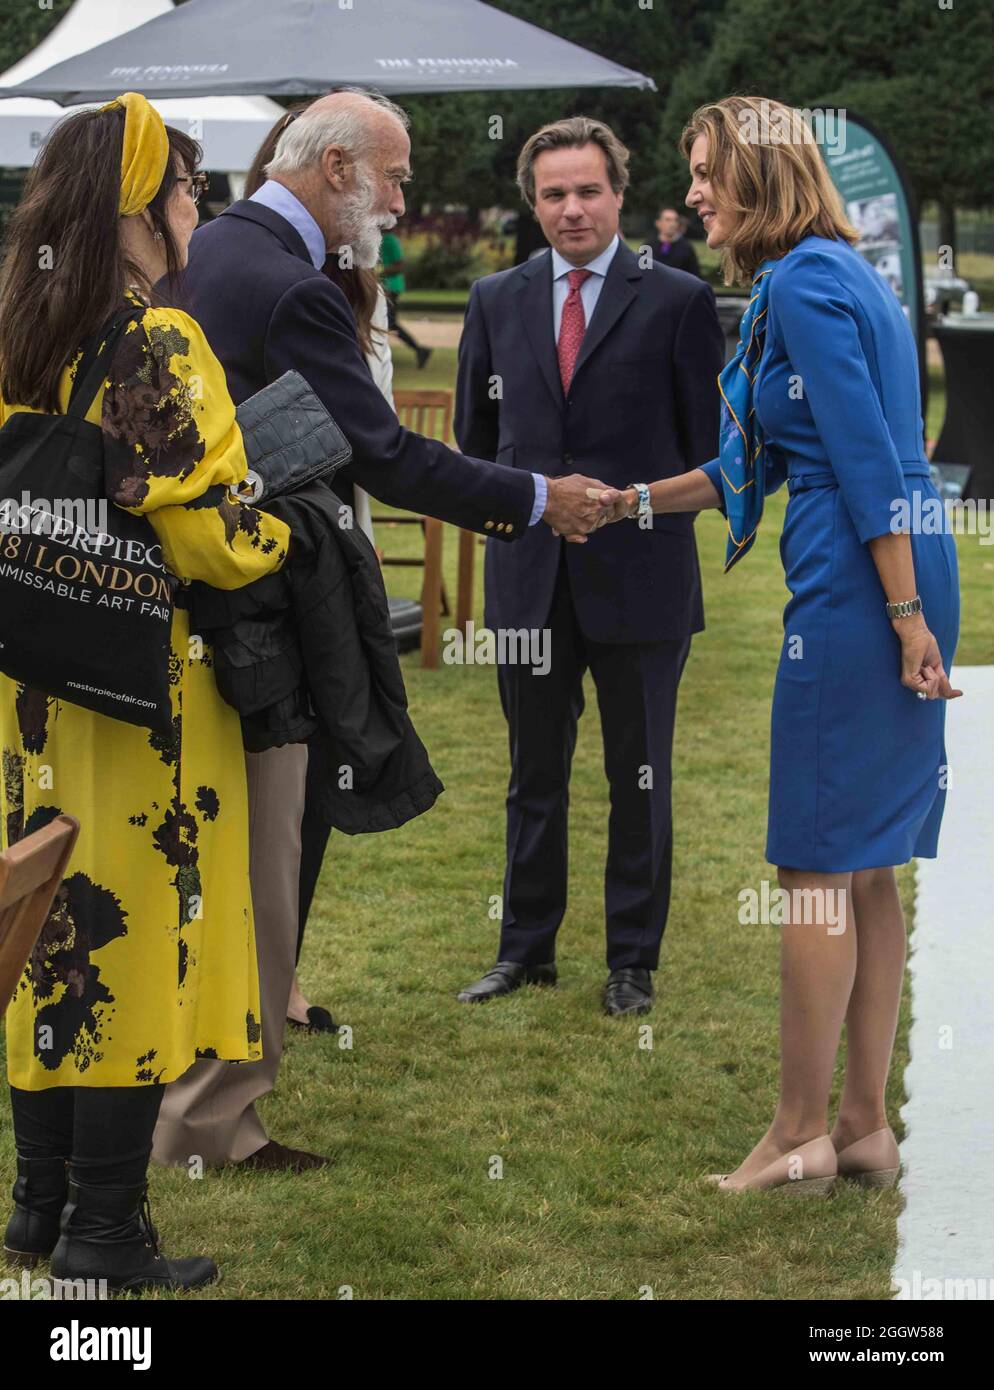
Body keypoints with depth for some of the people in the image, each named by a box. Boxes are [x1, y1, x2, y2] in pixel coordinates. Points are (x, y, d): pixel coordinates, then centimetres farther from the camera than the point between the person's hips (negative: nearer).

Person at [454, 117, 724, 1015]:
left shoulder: (678, 301, -2)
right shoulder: (496, 301, 8)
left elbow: (708, 445, 1)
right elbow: (475, 430, 18)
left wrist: (641, 504, -2)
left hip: (640, 577, -3)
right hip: (529, 577, 3)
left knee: (640, 778, 6)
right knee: (534, 774, 12)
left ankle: (633, 961, 17)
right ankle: (526, 949, 24)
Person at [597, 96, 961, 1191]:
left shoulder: (802, 285, -11)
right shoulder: (838, 273, 20)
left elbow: (867, 458, -17)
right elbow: (755, 461, 25)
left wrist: (907, 618, -19)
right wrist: (623, 502, 24)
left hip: (857, 585, -10)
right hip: (898, 578, 10)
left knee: (815, 865, -3)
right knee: (865, 870, 12)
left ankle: (800, 1135, 5)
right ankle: (864, 1129, 17)